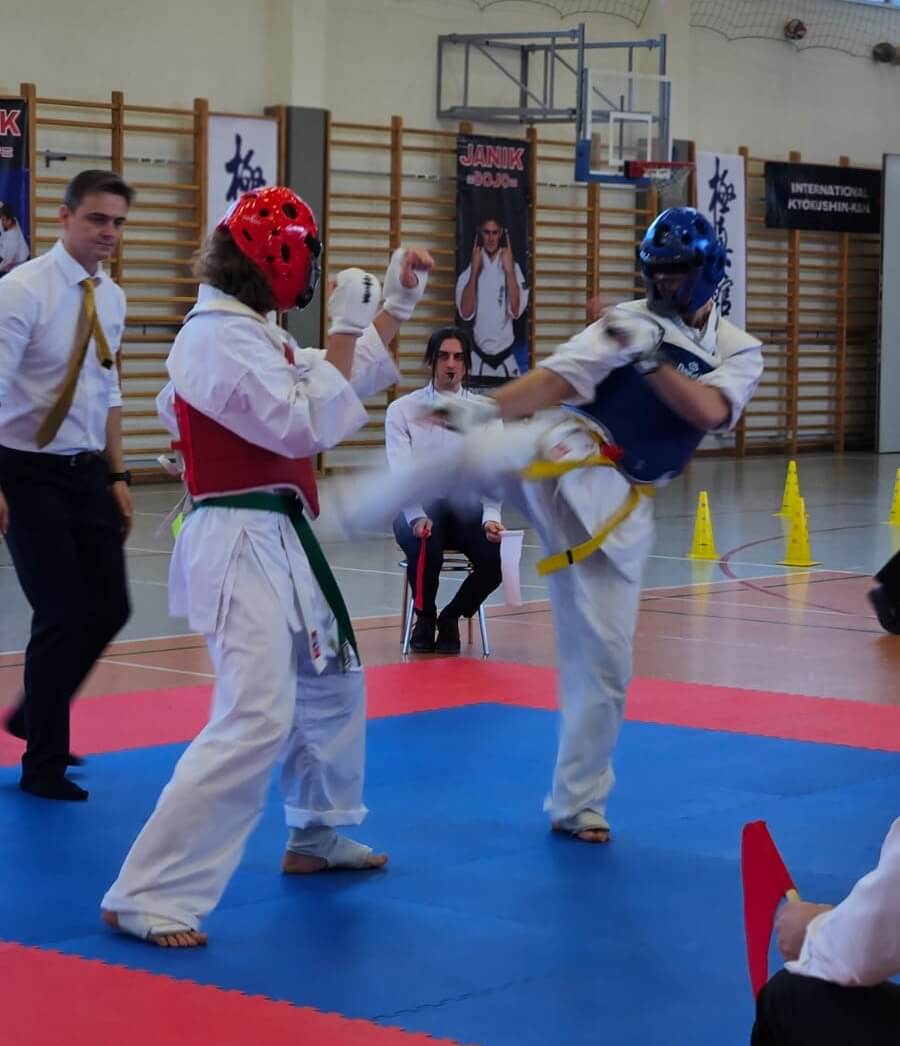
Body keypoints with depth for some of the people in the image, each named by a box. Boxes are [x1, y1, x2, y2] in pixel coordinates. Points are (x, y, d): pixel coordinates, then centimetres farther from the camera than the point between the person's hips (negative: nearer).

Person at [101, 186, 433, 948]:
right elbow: (309, 426, -23)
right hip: (240, 545, -11)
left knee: (332, 684, 25)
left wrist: (395, 305, 20)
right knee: (255, 721, -19)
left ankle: (318, 835, 43)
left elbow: (350, 382, 26)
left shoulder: (248, 333, 14)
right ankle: (147, 897, -18)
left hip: (277, 539, 11)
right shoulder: (221, 338, -18)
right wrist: (345, 328, -16)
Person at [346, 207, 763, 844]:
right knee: (480, 453, -39)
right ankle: (347, 511, -39)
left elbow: (709, 412, -11)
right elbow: (558, 379, -8)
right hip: (563, 455, -3)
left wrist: (650, 357, -23)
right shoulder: (629, 321, 2)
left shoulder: (739, 351, 9)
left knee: (604, 657, 4)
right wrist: (486, 405, -24)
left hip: (615, 504, 3)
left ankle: (578, 803, 18)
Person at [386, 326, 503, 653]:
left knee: (496, 556, -29)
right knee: (425, 548, -37)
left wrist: (491, 517, -24)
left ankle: (451, 618, 4)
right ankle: (425, 618, -2)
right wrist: (418, 517, -30)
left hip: (465, 506, 2)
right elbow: (401, 471, -11)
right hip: (418, 508, -2)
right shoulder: (403, 410, 0)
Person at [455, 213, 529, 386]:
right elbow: (466, 313, -10)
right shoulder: (469, 271, 2)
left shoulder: (513, 268, 1)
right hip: (478, 359, 0)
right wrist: (474, 271, -13)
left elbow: (515, 310, -10)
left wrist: (509, 270, -14)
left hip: (506, 359, 0)